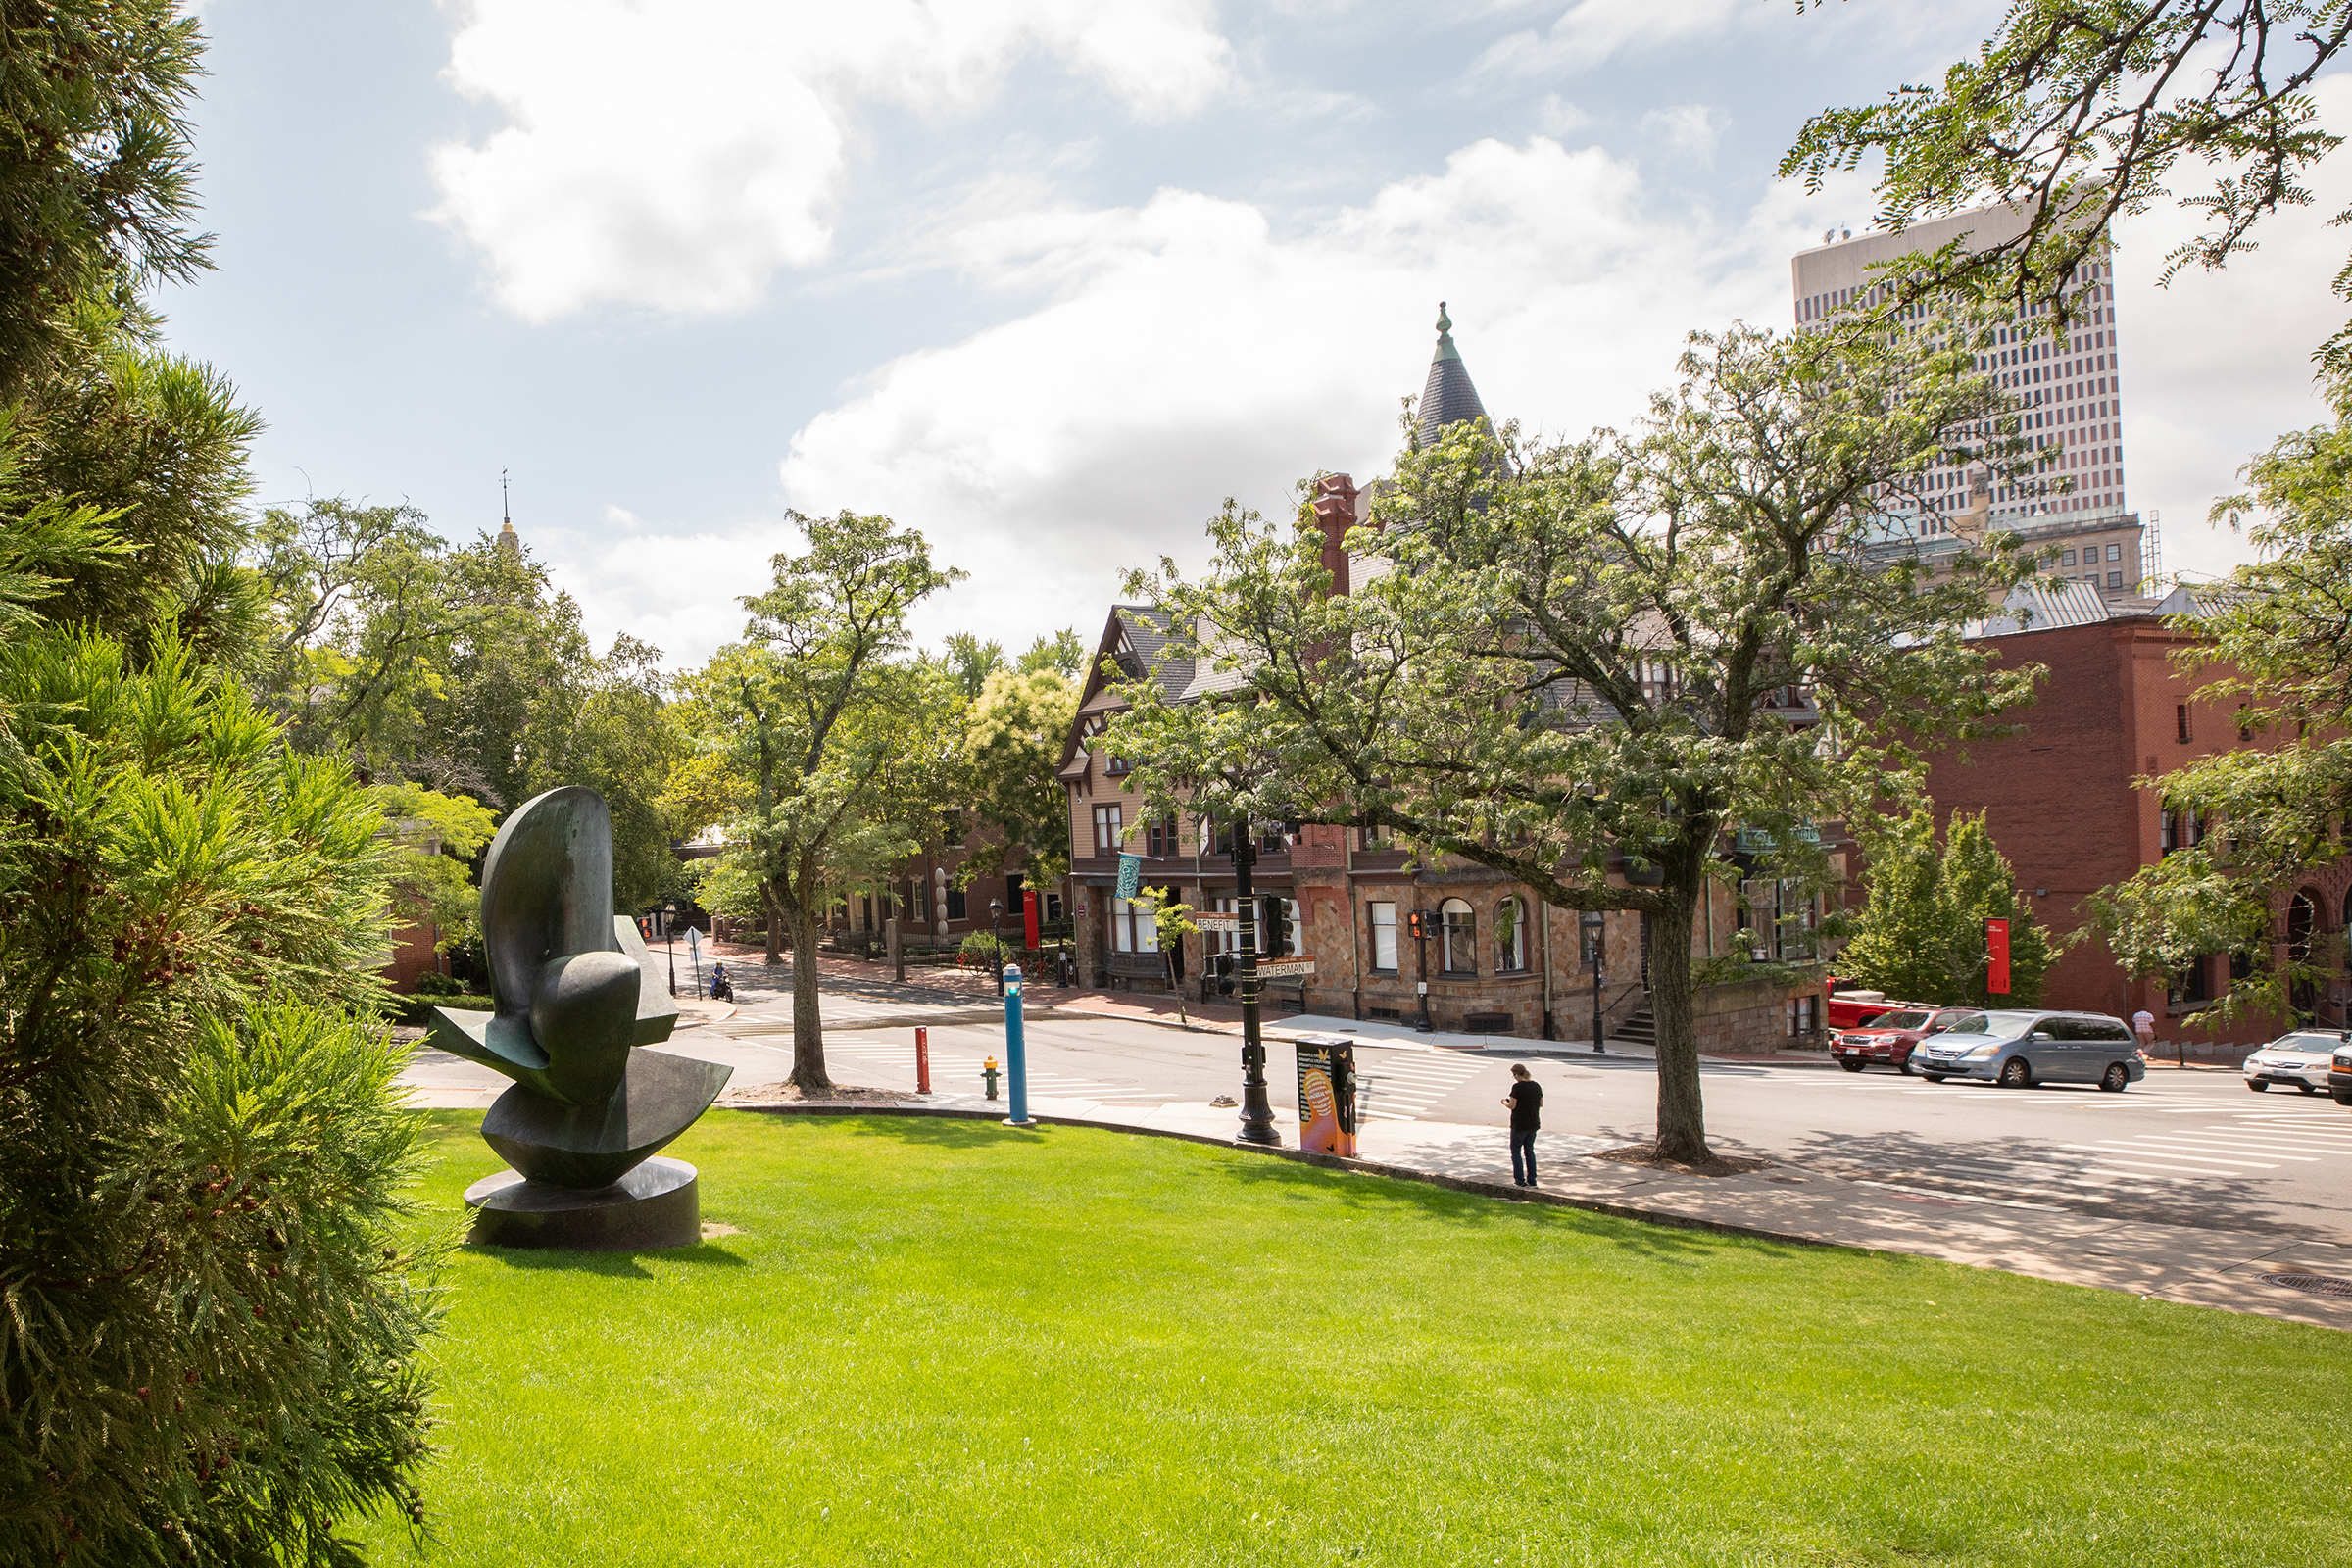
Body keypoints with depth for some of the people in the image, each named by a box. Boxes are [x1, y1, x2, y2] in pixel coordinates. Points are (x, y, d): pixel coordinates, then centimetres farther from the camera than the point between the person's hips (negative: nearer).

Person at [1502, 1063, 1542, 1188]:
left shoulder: (1517, 1087, -18)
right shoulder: (1536, 1086, 3)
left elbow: (1512, 1105, -19)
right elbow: (1541, 1104, 10)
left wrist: (1505, 1102, 1)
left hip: (1519, 1125, -6)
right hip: (1533, 1124, 6)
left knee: (1516, 1151, 6)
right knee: (1529, 1151, 16)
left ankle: (1520, 1180, 4)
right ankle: (1531, 1180, 16)